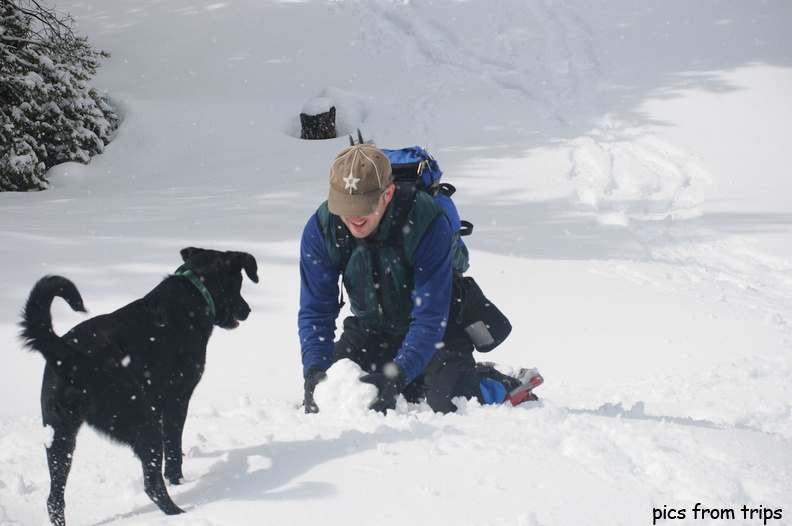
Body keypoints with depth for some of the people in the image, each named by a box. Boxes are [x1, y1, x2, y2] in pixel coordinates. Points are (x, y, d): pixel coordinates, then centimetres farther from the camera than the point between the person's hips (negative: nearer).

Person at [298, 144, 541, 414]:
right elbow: (316, 310, -16)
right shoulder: (321, 229, -21)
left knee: (452, 410, -24)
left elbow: (430, 318, -33)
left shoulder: (429, 224, -33)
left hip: (437, 330, -4)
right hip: (370, 328, 5)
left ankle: (505, 385, 10)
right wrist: (314, 371, -34)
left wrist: (395, 376, -47)